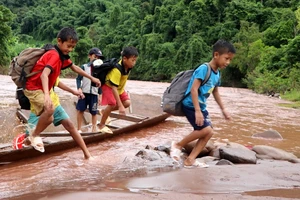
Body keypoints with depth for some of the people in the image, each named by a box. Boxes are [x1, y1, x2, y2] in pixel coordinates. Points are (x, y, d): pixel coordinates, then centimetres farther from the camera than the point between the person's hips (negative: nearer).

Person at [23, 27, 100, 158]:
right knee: (50, 109, -32)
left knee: (49, 119, 11)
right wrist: (47, 95, -53)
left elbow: (74, 68, 23)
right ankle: (34, 135, -10)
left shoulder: (62, 56, 6)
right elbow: (44, 75, -39)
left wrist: (92, 78, 27)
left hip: (42, 89, 10)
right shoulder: (54, 55, -24)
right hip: (34, 87, -10)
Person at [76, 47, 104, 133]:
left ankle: (94, 129, 17)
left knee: (94, 112, 4)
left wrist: (100, 95, 9)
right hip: (84, 93, -2)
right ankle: (79, 129, 13)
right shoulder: (84, 67, 1)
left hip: (94, 94, 2)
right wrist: (79, 89, -17)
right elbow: (78, 79, -2)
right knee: (80, 110, 1)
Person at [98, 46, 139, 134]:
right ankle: (101, 125, -4)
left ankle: (104, 111, 13)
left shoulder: (128, 66, -16)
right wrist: (120, 106, -42)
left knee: (127, 103, -6)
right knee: (112, 104, -24)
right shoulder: (117, 70, -38)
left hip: (119, 87, 7)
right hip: (108, 85, -7)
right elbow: (114, 88, -40)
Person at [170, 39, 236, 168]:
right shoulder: (204, 69, -18)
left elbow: (215, 92, 23)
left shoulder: (217, 74, 8)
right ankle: (178, 145, -1)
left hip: (201, 107, 9)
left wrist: (223, 109, 28)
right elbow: (193, 89, -25)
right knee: (205, 129, -19)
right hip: (191, 105, -9)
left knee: (209, 132, 3)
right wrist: (197, 111, -30)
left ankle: (190, 160, 6)